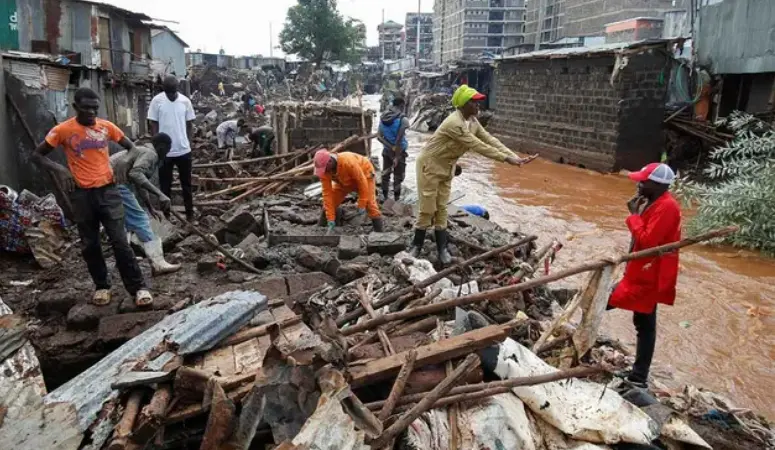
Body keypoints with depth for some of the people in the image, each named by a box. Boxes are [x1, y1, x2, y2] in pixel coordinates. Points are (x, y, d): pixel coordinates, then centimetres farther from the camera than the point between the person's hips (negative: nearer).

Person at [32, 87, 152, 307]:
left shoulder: (107, 126, 2)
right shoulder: (62, 130, -3)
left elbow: (132, 148, 12)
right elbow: (37, 155, 4)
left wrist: (124, 162, -10)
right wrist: (58, 169, -15)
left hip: (108, 190, 0)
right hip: (81, 194, 0)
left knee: (120, 241, -3)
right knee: (90, 245, 10)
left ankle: (138, 287, 3)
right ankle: (102, 286, 26)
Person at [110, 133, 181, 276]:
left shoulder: (144, 152, 24)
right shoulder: (150, 154, -8)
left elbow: (140, 184, 33)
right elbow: (135, 174, -28)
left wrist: (151, 209, 40)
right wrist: (159, 194, -32)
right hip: (116, 183, -11)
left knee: (128, 220, 22)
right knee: (141, 220, -9)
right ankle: (158, 264, -11)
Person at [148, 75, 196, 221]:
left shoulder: (185, 101, -2)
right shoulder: (157, 101, -7)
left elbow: (190, 124, 6)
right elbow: (153, 125, -2)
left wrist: (189, 144, 4)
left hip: (184, 150, 1)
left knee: (186, 184, 12)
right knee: (165, 185, 8)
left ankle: (190, 213, 23)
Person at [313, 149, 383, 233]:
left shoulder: (348, 162, -42)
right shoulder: (324, 170, -25)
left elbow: (362, 181, -33)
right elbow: (327, 192, -24)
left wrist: (362, 205, -30)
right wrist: (330, 219, -27)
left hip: (365, 174, -5)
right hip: (344, 181, 5)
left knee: (369, 204, -19)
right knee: (329, 204, -3)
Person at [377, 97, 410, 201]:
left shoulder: (383, 117, 2)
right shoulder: (403, 119, -16)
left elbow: (379, 136, -5)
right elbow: (399, 140, -21)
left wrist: (391, 147, -11)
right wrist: (397, 157, -16)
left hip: (387, 150, 6)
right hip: (399, 151, -6)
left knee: (385, 174, 13)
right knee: (398, 177, 2)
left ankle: (385, 198, 20)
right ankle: (396, 200, 6)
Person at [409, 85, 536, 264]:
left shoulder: (473, 122, -1)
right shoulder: (454, 123, -30)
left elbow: (490, 140, -4)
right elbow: (477, 146, -30)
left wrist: (515, 157, -12)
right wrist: (505, 158, -27)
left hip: (447, 167, 8)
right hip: (430, 165, -8)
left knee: (441, 208, 10)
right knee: (427, 209, -3)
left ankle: (442, 248, 16)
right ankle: (416, 245, 12)